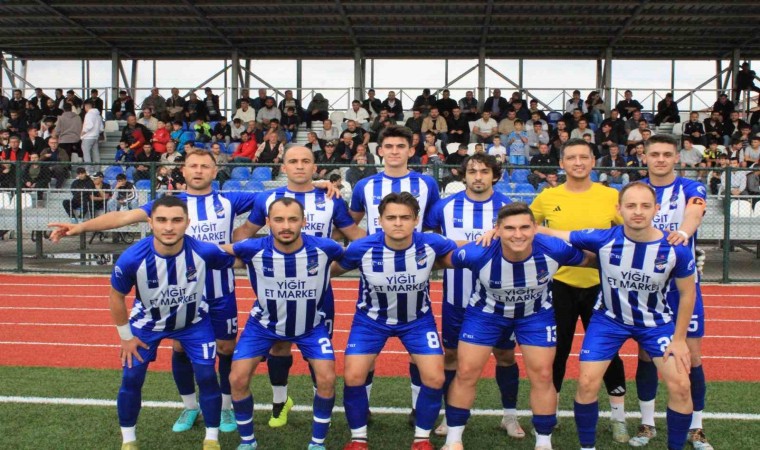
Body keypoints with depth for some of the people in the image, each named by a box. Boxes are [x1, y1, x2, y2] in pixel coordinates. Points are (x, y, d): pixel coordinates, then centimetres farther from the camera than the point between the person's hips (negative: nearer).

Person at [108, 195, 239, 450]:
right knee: (131, 378, 0)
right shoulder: (131, 259, -32)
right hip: (147, 322, 0)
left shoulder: (205, 252, -33)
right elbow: (117, 297, -12)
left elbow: (237, 259, -8)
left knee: (206, 376, -4)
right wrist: (126, 337, -5)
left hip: (194, 322, 0)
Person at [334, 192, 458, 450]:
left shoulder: (431, 244, -25)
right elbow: (332, 270, -7)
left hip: (418, 320, 1)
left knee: (435, 378, -9)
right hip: (371, 319, 0)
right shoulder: (361, 249, -27)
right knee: (353, 376, -10)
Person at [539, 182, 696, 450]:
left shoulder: (676, 249, -23)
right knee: (587, 383, -6)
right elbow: (553, 234, -19)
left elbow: (687, 293, -6)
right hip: (609, 319, 0)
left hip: (656, 322, 1)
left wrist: (679, 338, -4)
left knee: (680, 386, -6)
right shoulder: (602, 239, -26)